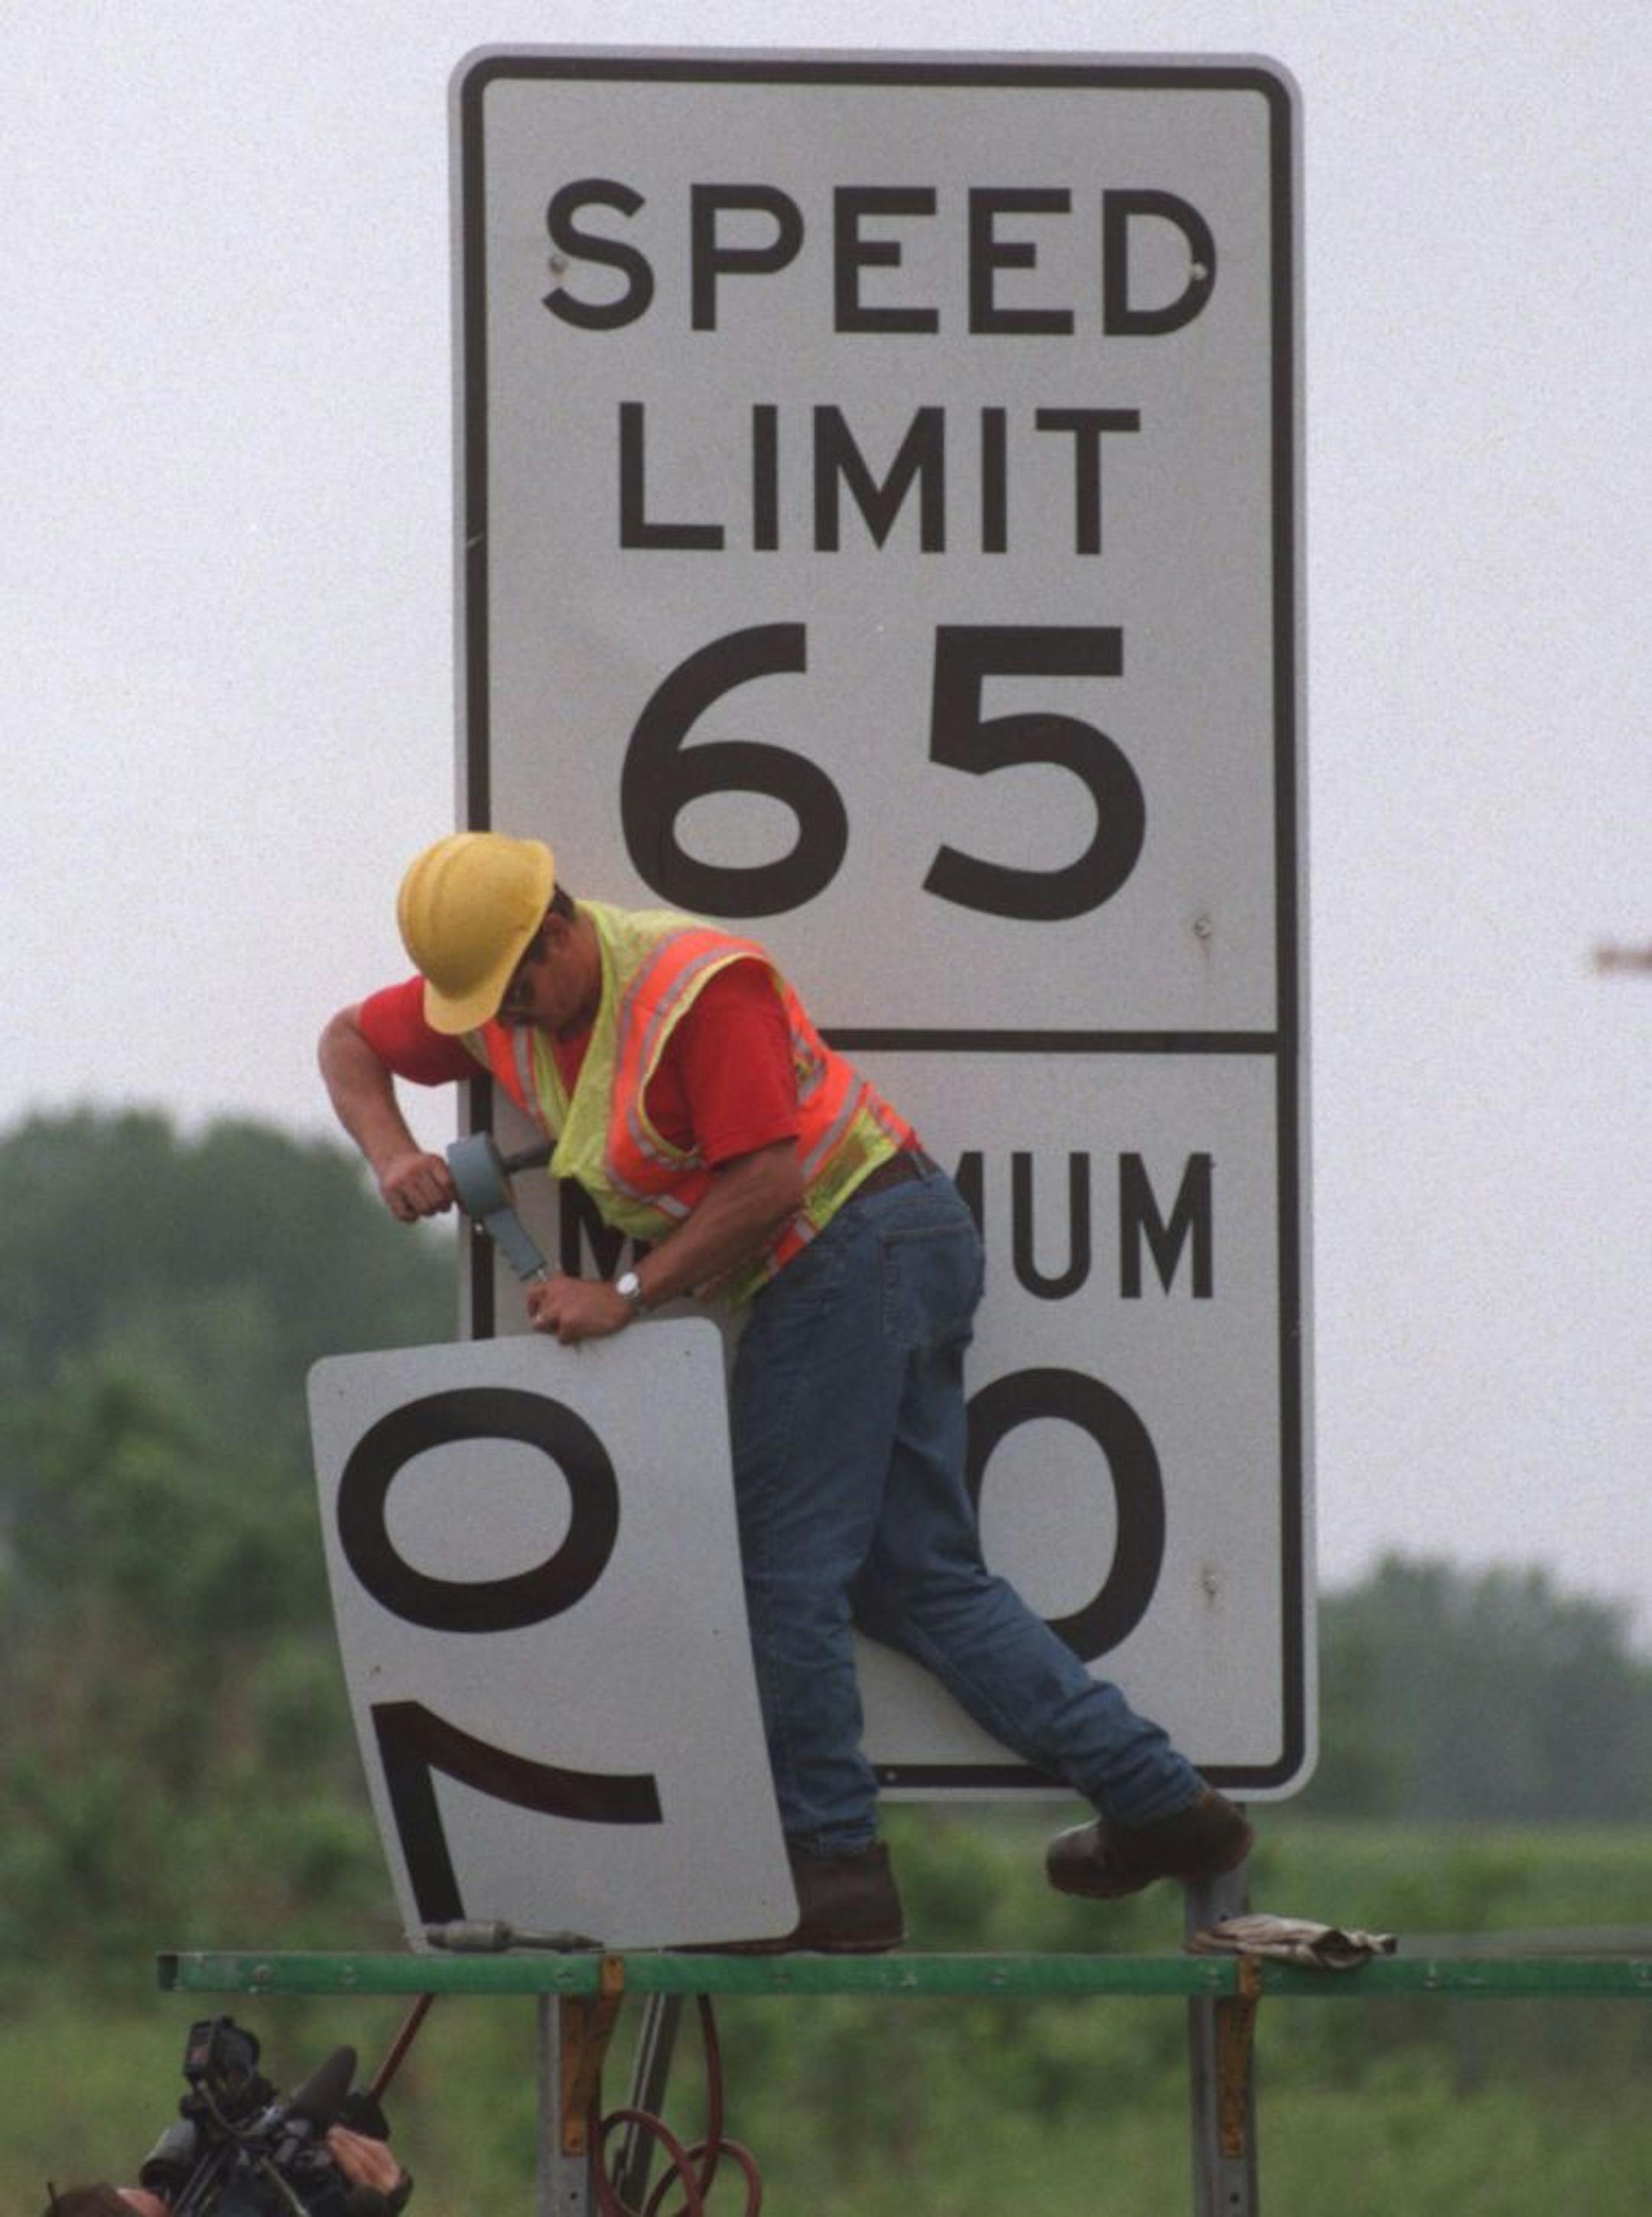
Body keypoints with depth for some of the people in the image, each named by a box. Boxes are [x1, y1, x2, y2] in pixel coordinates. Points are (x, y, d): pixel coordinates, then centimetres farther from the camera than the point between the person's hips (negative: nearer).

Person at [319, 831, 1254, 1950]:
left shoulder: (697, 984, -22)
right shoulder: (493, 992, 5)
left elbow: (766, 1180, -24)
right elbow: (349, 1043, 17)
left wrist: (629, 1296, -21)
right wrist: (394, 1155, -2)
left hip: (858, 1240, -10)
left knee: (786, 1569, -7)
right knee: (922, 1575, 9)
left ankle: (834, 1862, -2)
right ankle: (1158, 1798, 7)